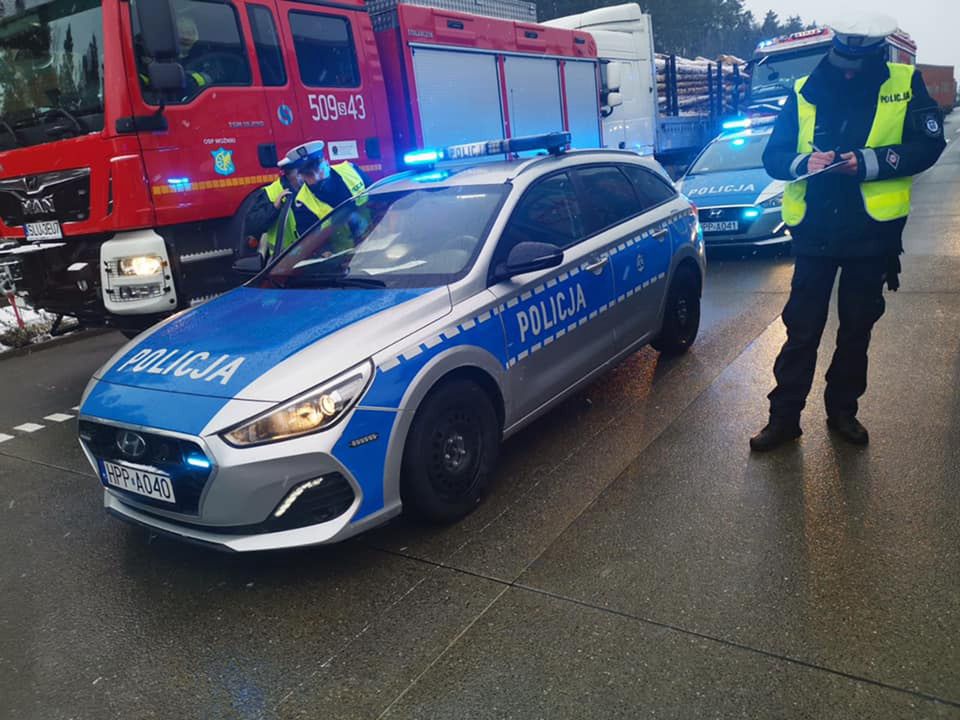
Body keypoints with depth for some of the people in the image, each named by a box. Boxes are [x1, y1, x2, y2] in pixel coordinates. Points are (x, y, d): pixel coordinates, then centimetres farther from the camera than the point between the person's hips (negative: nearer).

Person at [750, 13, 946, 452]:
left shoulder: (905, 85, 0)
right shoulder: (804, 93, 1)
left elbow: (928, 145, -5)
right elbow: (773, 156, 2)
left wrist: (867, 162, -19)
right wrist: (804, 162, -19)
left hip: (871, 233, 1)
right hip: (814, 233, 0)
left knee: (857, 329, 11)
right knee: (801, 330, 2)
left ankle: (843, 411, 26)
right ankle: (784, 417, 11)